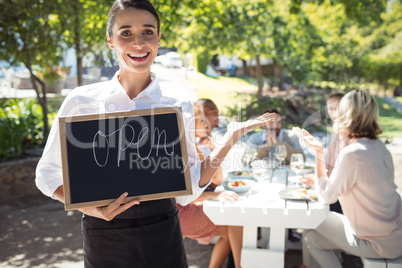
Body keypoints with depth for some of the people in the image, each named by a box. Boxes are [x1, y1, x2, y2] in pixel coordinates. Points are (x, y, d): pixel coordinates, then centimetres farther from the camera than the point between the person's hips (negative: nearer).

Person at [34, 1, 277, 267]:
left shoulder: (180, 109, -2)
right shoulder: (81, 102, -6)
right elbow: (49, 173, 2)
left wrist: (230, 140, -8)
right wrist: (87, 206, -14)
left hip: (164, 237, 1)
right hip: (105, 242, -1)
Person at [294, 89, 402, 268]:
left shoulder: (352, 154, -26)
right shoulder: (378, 146, 0)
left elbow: (327, 196, -13)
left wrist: (319, 152, -11)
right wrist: (319, 181, 18)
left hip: (379, 243, -8)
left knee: (311, 238, 3)